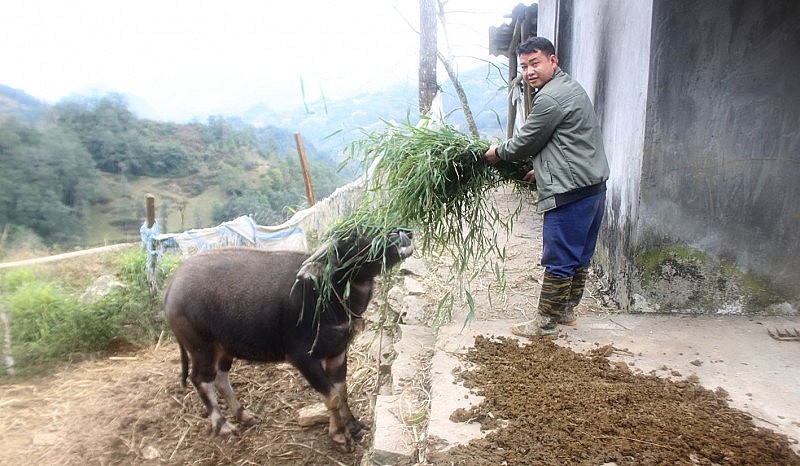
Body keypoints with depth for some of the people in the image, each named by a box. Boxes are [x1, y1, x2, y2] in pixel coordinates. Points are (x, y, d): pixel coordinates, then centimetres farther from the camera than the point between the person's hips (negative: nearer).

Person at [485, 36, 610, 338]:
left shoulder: (550, 98, -15)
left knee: (559, 261, -2)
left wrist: (498, 152, 10)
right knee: (580, 257, 17)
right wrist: (540, 171, 23)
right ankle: (566, 311, 31)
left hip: (570, 193, -11)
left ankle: (546, 324, 8)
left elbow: (526, 142, -7)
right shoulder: (570, 87, 19)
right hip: (594, 187, 11)